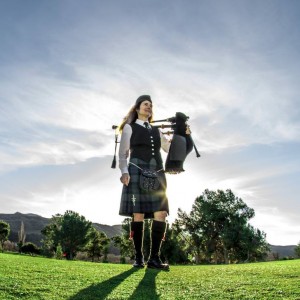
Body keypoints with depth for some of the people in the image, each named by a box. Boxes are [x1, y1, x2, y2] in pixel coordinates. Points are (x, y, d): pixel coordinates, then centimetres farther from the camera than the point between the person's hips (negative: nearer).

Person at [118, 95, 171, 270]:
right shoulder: (129, 128, 13)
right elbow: (123, 154, 5)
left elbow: (171, 149, 23)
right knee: (138, 215, -6)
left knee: (161, 214, -9)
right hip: (137, 172, -4)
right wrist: (124, 172, -12)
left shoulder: (156, 131, 25)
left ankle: (154, 257, -5)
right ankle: (139, 257, 3)